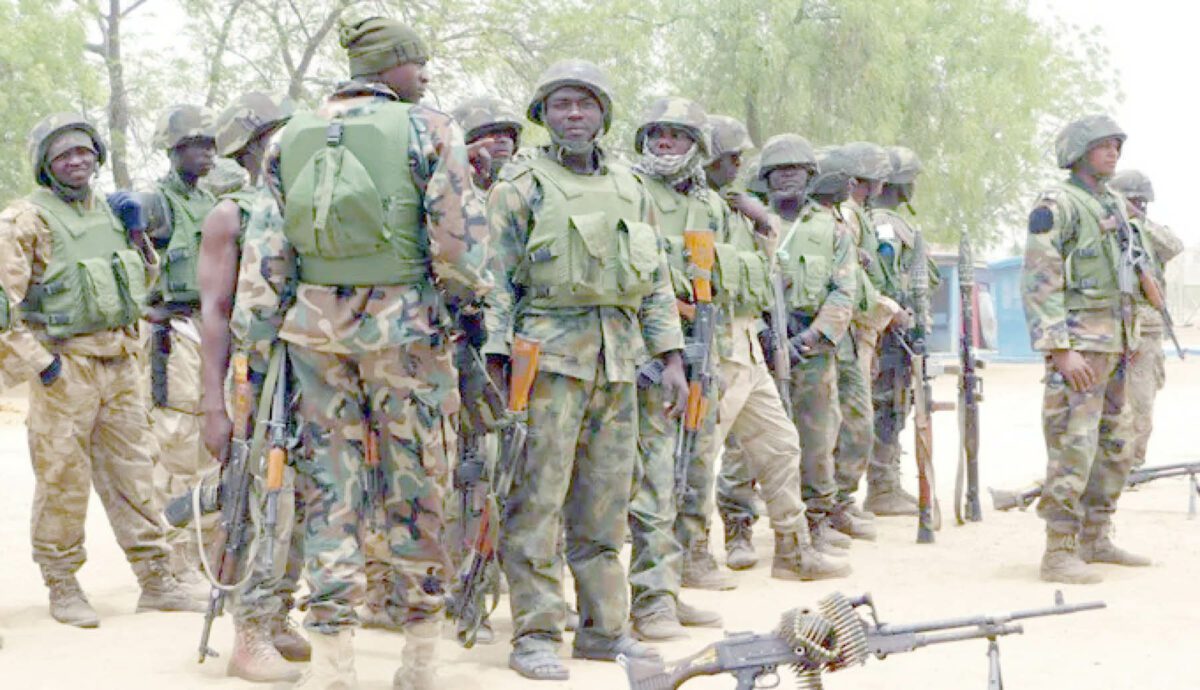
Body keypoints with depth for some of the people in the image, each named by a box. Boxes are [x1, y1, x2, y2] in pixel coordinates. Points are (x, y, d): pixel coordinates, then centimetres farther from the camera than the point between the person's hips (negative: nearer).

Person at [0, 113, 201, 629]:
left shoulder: (108, 212, 14)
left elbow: (145, 279, 26)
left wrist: (136, 234, 8)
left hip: (118, 362, 6)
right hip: (64, 366, -6)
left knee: (132, 472, 9)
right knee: (63, 480, -1)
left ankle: (156, 582, 14)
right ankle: (63, 589, 11)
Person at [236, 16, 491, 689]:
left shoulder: (291, 136, 9)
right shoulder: (429, 130, -4)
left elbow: (266, 245, 5)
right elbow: (457, 239, -11)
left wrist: (262, 328, 7)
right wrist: (469, 294, 5)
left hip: (315, 324, 4)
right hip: (405, 323, -3)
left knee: (331, 483, 7)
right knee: (416, 484, 7)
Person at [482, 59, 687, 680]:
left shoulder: (628, 189, 16)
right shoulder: (521, 187, 1)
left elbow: (657, 280, 19)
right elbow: (498, 281, -3)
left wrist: (671, 358, 12)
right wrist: (495, 362, -11)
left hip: (617, 362, 5)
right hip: (549, 355, -5)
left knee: (606, 502, 9)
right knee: (538, 499, -6)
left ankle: (604, 628, 17)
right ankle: (535, 634, -1)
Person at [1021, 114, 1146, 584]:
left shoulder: (1115, 206, 17)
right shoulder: (1056, 206, -10)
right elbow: (1038, 283, -16)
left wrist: (1130, 340, 19)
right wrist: (1061, 350, -22)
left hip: (1115, 344, 9)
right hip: (1078, 343, -9)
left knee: (1117, 445, 12)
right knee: (1074, 448, -11)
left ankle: (1095, 540, 22)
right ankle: (1058, 554, -8)